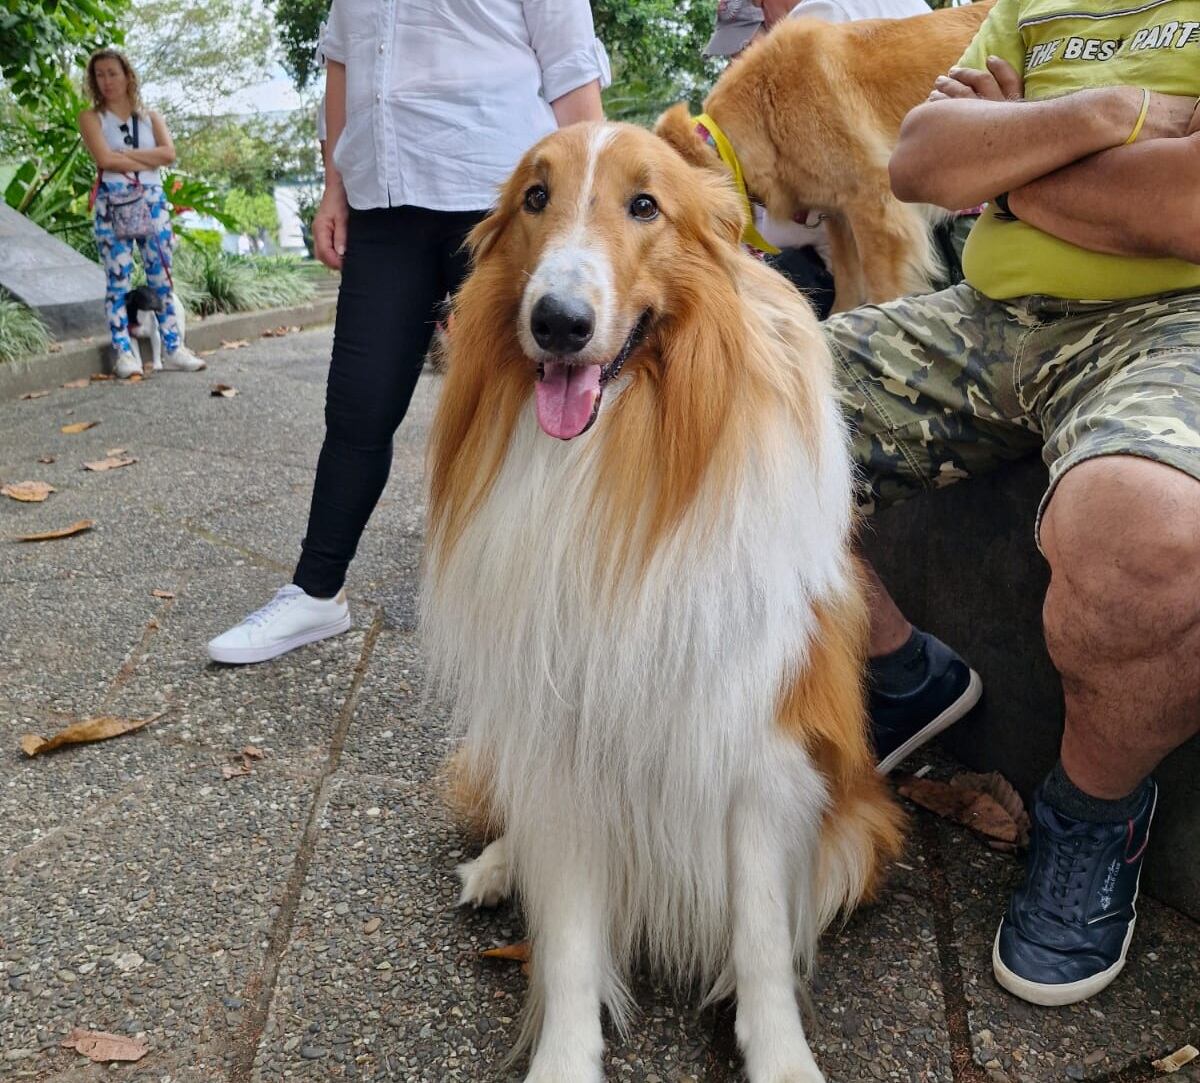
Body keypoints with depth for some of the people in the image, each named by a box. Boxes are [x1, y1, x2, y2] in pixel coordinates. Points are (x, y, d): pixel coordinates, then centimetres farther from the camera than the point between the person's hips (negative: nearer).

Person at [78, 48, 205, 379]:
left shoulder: (150, 117, 15)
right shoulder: (91, 118, 7)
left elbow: (168, 153, -2)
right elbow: (104, 159, -10)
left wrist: (125, 154, -7)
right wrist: (147, 160, -4)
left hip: (153, 200, 3)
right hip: (113, 202, -3)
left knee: (162, 278, 1)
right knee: (119, 279, -6)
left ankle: (173, 348, 3)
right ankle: (124, 353, -6)